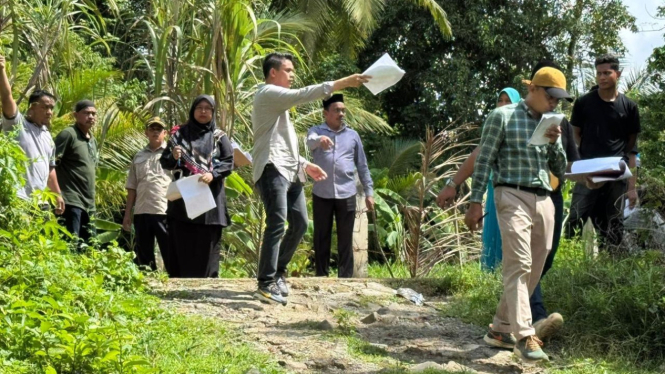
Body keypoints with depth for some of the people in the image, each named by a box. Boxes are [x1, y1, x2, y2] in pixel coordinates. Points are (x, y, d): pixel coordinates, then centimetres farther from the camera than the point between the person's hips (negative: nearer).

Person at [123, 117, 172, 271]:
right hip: (142, 212, 4)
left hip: (166, 212, -4)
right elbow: (132, 187, 16)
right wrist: (128, 213, 12)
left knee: (170, 255, -3)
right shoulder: (139, 157, 16)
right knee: (143, 256, 9)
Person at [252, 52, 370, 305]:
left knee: (300, 223, 8)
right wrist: (341, 83, -23)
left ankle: (278, 272, 20)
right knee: (277, 224, -18)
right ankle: (266, 285, -20)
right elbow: (302, 95, -20)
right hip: (272, 169, -10)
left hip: (289, 171, 10)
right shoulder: (267, 93, -4)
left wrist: (305, 164, 19)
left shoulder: (278, 100, 28)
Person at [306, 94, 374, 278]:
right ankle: (321, 276, 11)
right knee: (321, 238, 5)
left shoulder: (353, 135, 10)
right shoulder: (316, 131, 5)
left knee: (346, 239, 2)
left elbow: (362, 166, 13)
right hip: (322, 194, -1)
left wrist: (369, 192, 8)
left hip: (346, 194, 1)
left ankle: (345, 278, 5)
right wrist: (320, 139, -44)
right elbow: (310, 141, -20)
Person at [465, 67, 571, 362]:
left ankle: (500, 329, 16)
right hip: (513, 196, -6)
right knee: (519, 265, -16)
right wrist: (475, 202, -7)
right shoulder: (503, 117, 2)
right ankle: (525, 336, -20)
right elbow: (484, 161, -1)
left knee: (533, 270, 6)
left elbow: (560, 171, 18)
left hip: (544, 201, 7)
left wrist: (554, 143, 0)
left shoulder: (552, 124, 18)